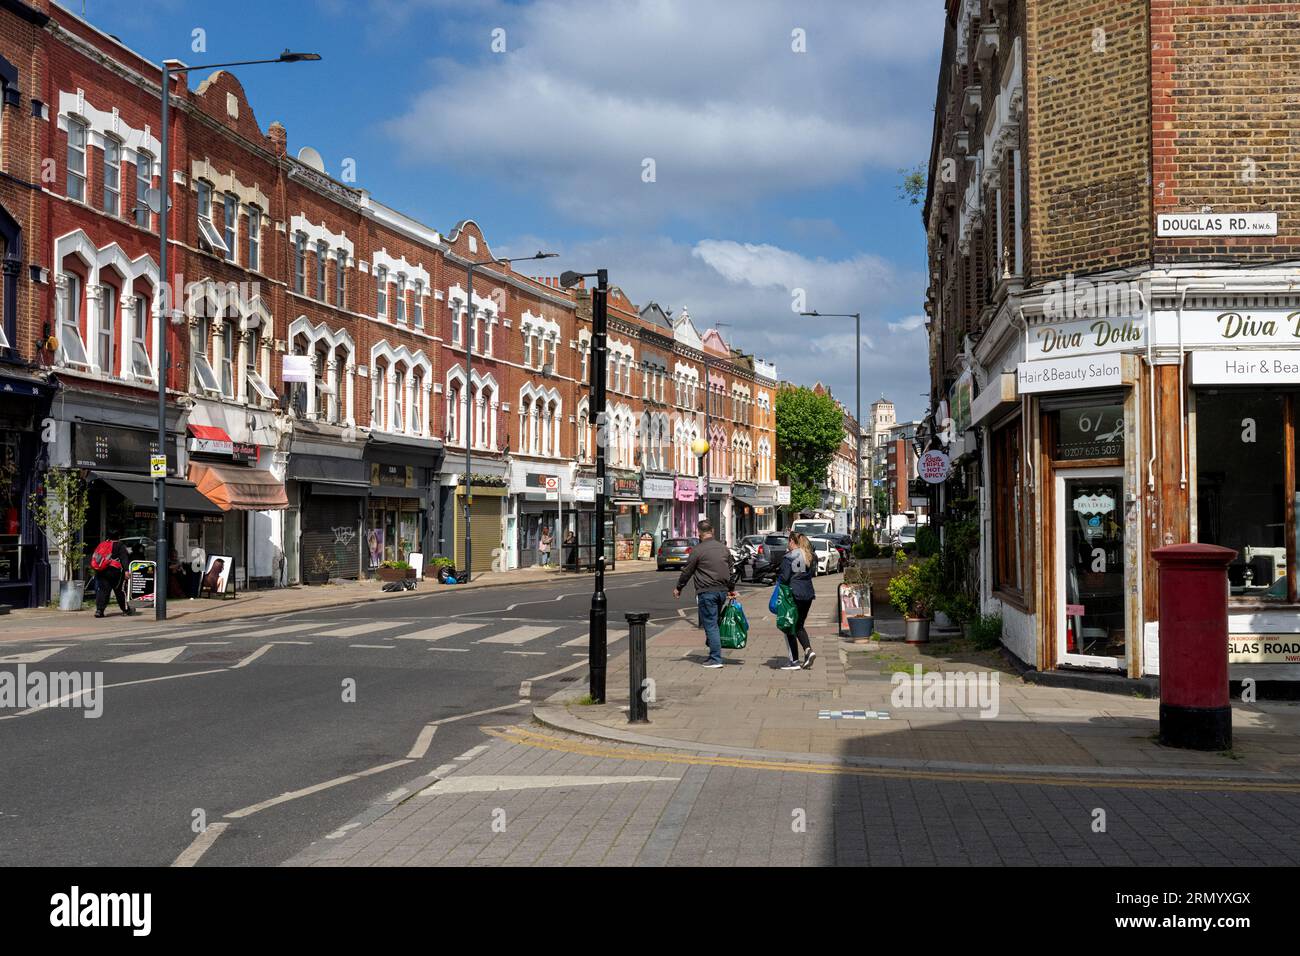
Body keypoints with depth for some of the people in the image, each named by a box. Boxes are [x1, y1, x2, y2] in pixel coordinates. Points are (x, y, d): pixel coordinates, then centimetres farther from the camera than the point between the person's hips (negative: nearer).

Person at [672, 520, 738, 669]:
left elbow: (687, 571, -3)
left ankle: (716, 659, -5)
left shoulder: (697, 550, -9)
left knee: (710, 625, -3)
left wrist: (678, 588, 11)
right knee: (714, 622, 17)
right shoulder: (723, 548, 10)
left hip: (706, 592, -6)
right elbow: (731, 571, 18)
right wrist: (732, 589, 30)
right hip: (723, 591, 6)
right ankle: (714, 654, 19)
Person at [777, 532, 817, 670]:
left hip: (793, 594, -7)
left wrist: (778, 579, 3)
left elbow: (784, 577, -17)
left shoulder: (789, 557, -12)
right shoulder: (810, 557, 10)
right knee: (799, 625, 20)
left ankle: (794, 661, 3)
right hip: (808, 594, 7)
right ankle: (808, 650, -1)